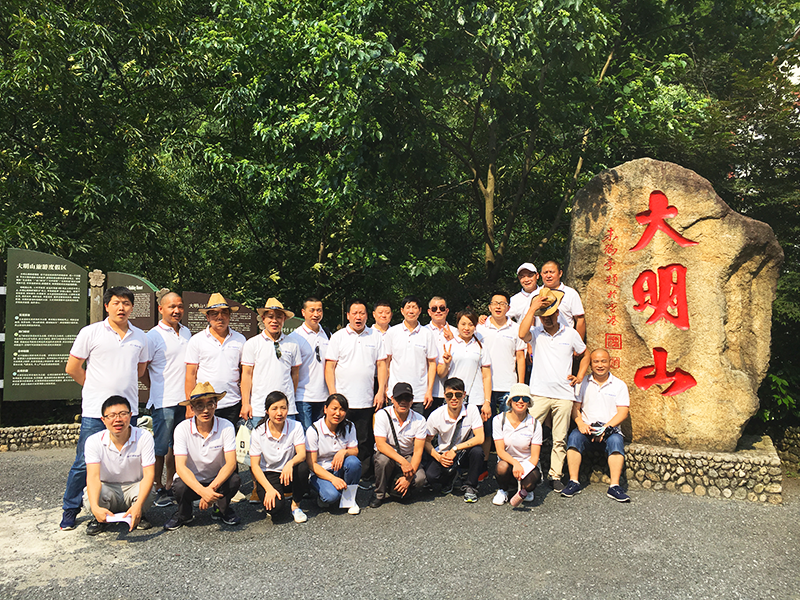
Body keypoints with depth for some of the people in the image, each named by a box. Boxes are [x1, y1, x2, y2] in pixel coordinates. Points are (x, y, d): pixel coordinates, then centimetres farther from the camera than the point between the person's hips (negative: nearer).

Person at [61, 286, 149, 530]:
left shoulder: (139, 336, 8)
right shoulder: (90, 332, -2)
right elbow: (72, 369, 3)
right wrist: (96, 386, 10)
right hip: (95, 410, -3)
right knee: (84, 463, 3)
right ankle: (70, 510, 21)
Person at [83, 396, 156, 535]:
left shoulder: (144, 437, -16)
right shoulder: (94, 441, -14)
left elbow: (149, 474, -22)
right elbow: (93, 476, -26)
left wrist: (138, 505, -40)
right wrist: (95, 508, -45)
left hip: (134, 487, 0)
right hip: (107, 488, 1)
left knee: (149, 493, -33)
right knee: (90, 496, -32)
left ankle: (137, 515, 3)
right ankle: (99, 519, 4)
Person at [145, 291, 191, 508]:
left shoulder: (186, 332, 12)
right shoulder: (153, 336, -7)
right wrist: (157, 390, 2)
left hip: (184, 400, 6)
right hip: (163, 402, -6)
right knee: (161, 447, 1)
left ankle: (170, 486, 24)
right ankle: (159, 489, 15)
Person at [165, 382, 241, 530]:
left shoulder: (226, 427, -15)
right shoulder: (182, 429, -16)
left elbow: (231, 463, -22)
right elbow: (180, 466, -25)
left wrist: (211, 488, -37)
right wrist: (202, 491, -41)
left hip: (217, 480, 0)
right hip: (191, 481, 0)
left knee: (234, 480, -30)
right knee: (180, 487, -32)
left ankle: (221, 508, 4)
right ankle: (183, 514, 4)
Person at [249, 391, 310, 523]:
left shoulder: (295, 427, -8)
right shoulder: (258, 432, -10)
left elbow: (302, 454, -20)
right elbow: (255, 465, -10)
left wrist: (290, 463, -44)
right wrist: (269, 489, -24)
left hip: (289, 474, 2)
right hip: (268, 476, -1)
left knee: (302, 467, -33)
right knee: (275, 507, -30)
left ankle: (295, 505, -8)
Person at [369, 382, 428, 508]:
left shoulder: (419, 420, -11)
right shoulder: (382, 415, -15)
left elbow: (418, 451, -13)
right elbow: (381, 445, -24)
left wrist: (409, 477, -26)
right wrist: (402, 461, -36)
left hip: (408, 457, 1)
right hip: (387, 454, -1)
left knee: (420, 478, -27)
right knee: (383, 458, -36)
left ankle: (393, 488, 3)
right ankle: (379, 493, -9)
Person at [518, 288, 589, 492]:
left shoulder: (571, 334, 7)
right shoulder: (536, 333, 2)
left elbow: (585, 355, 22)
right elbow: (522, 334, -23)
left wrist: (580, 376, 9)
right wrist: (532, 308, -17)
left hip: (564, 394, 2)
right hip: (539, 393, -1)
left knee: (560, 439, 7)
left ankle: (555, 476, 19)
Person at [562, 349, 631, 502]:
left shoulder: (619, 385, 8)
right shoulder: (583, 383, 11)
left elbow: (623, 412, 0)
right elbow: (575, 407, 9)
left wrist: (605, 429, -13)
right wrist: (580, 424, -11)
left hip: (610, 428, -1)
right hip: (586, 427, 1)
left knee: (616, 441, -33)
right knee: (574, 437, -30)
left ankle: (614, 486, -34)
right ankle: (574, 482, -28)